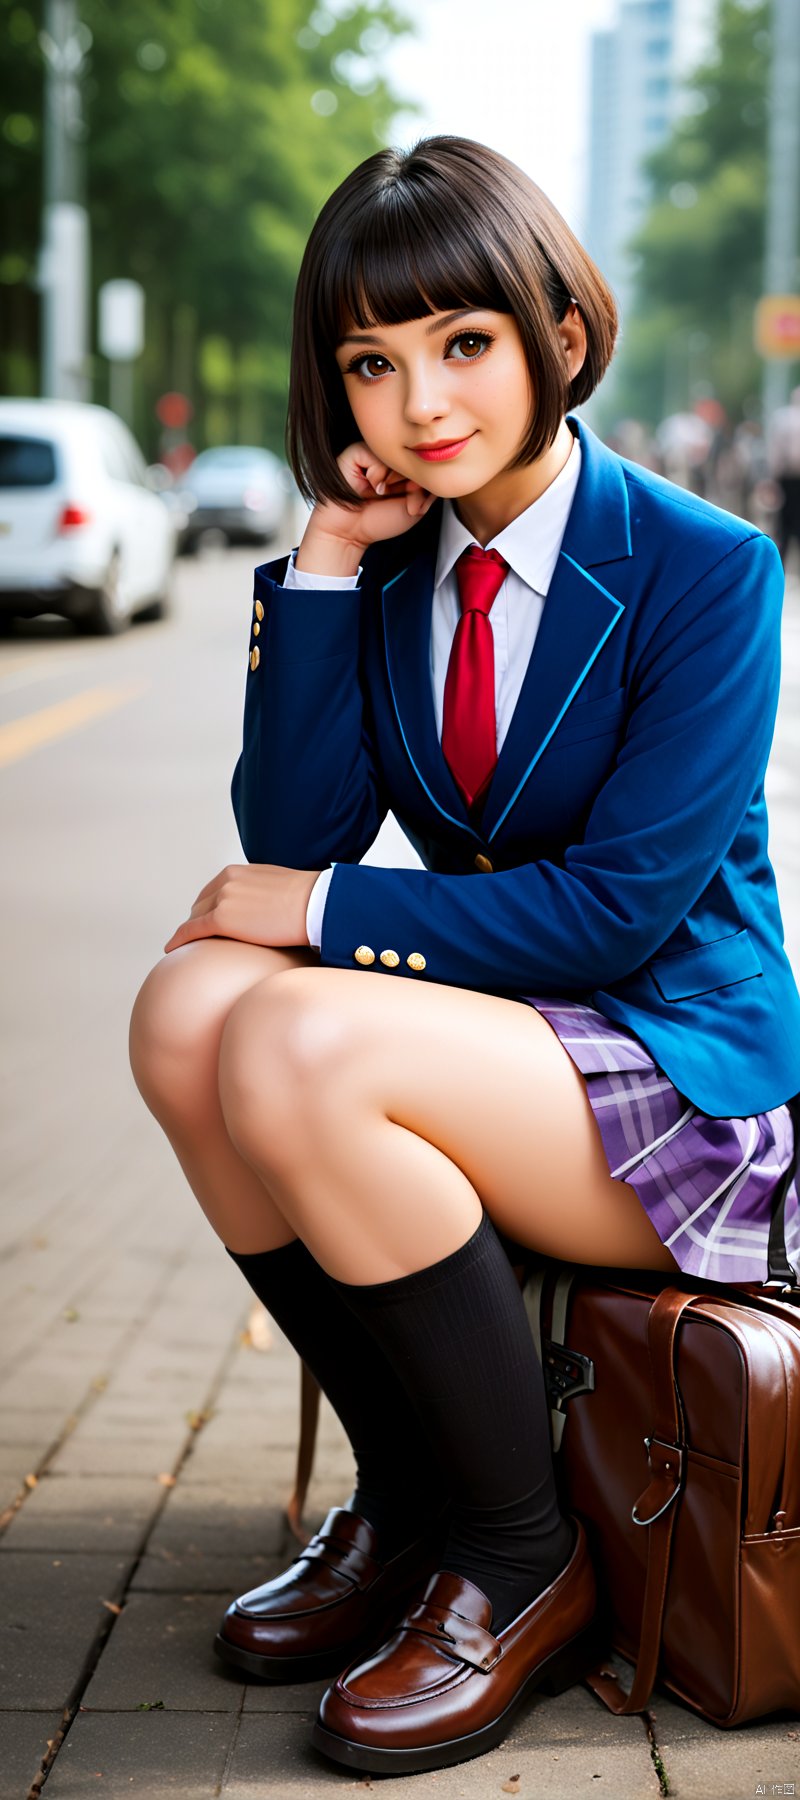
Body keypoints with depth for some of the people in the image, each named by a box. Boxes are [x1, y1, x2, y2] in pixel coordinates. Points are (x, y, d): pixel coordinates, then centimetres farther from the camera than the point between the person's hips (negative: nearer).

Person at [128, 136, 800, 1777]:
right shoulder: (388, 568, 5)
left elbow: (620, 905, -18)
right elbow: (289, 839, -4)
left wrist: (322, 909, -16)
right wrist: (325, 566, -10)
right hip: (497, 1023, 6)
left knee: (300, 1049, -29)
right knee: (186, 1010, -19)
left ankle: (521, 1565, -11)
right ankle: (401, 1497, -3)